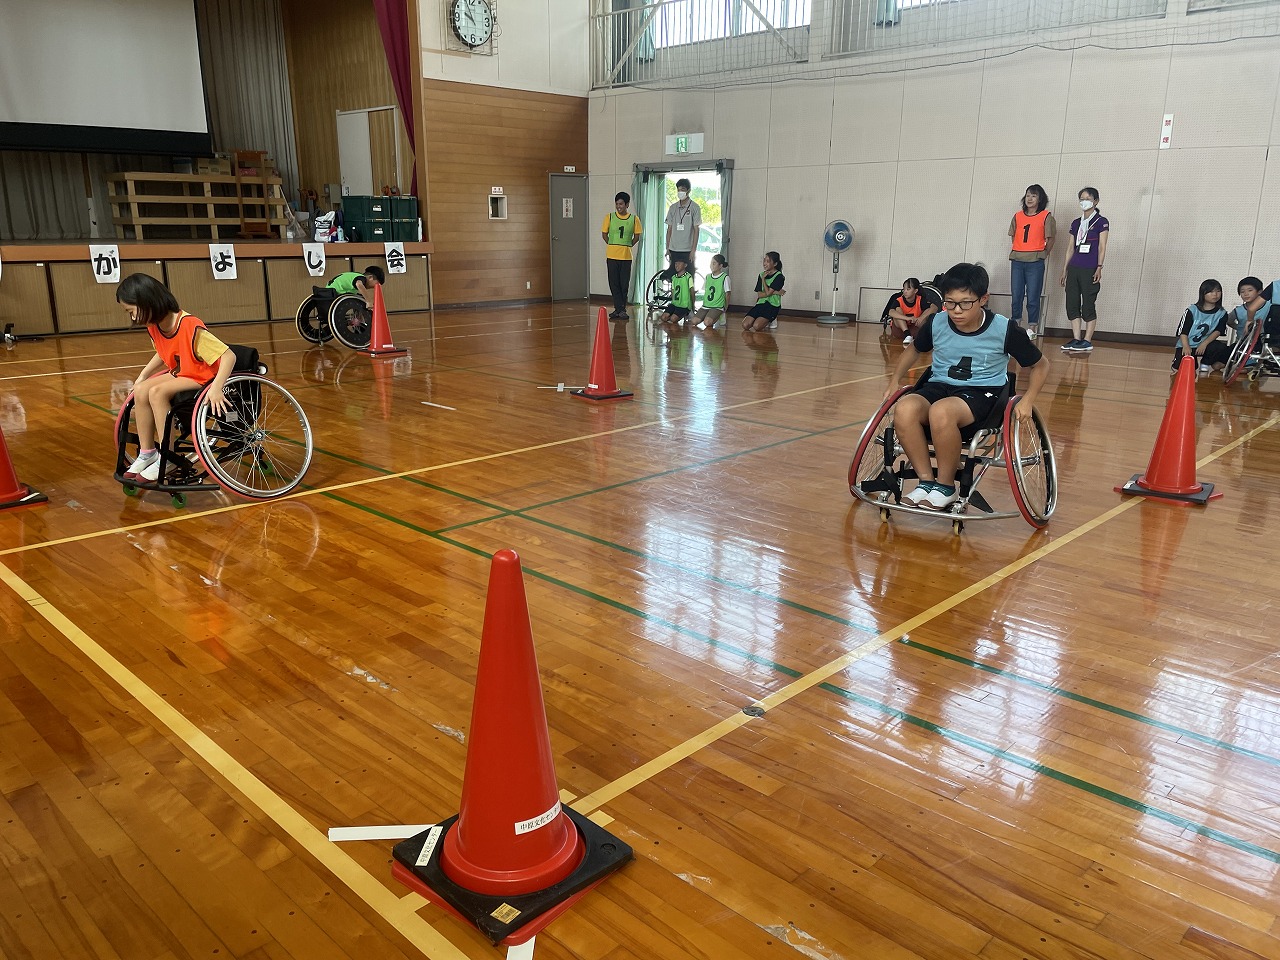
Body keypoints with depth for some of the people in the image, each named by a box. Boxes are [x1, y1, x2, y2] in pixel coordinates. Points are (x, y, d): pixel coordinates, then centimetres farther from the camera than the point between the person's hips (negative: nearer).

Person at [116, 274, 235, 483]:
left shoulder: (190, 327, -29)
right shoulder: (154, 326, -3)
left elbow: (229, 356, -34)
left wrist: (216, 389, -44)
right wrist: (143, 375, 7)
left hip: (203, 377, -8)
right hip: (179, 373, 8)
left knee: (157, 392, -26)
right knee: (140, 391, -12)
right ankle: (147, 453, -2)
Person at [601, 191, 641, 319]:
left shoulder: (634, 219, 1)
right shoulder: (610, 217, 0)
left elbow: (637, 236, 10)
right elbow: (604, 234, 9)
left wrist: (627, 246, 5)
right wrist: (613, 246, 7)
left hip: (626, 256, 0)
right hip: (612, 256, 0)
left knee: (624, 284, 3)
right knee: (614, 284, 0)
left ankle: (621, 309, 12)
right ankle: (619, 309, 6)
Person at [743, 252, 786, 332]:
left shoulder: (779, 277, -5)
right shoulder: (761, 275, 12)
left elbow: (768, 293, -14)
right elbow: (759, 295, 2)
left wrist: (763, 279, -4)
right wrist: (775, 292, -10)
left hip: (772, 305, -5)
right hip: (760, 304, 5)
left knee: (756, 326, -27)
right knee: (745, 325, -16)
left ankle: (770, 321, 6)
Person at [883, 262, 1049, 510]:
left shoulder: (1004, 329, -10)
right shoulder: (937, 324, -2)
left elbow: (1040, 365, 4)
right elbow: (913, 350, 21)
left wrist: (1028, 400, -9)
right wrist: (895, 381, 10)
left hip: (982, 392, -3)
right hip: (939, 385, 4)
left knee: (940, 411, -38)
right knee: (904, 410, -32)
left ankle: (946, 486, -16)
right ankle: (926, 480, -14)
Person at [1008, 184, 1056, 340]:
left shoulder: (1046, 216, -1)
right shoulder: (1018, 216, 11)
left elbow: (1050, 239, 2)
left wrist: (1043, 255, 2)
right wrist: (1018, 251, 10)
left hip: (1035, 262, -4)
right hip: (1017, 261, 4)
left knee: (1033, 297, -1)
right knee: (1016, 296, 6)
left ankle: (1032, 328, 6)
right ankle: (1015, 326, 14)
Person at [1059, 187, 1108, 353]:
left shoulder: (1101, 222, 0)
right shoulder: (1076, 223, 15)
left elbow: (1102, 247, -5)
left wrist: (1099, 268, -14)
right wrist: (1064, 270, 15)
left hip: (1090, 270, -6)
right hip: (1074, 269, 6)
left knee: (1088, 305, -4)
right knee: (1072, 304, 2)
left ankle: (1087, 341, 1)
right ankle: (1076, 339, 8)